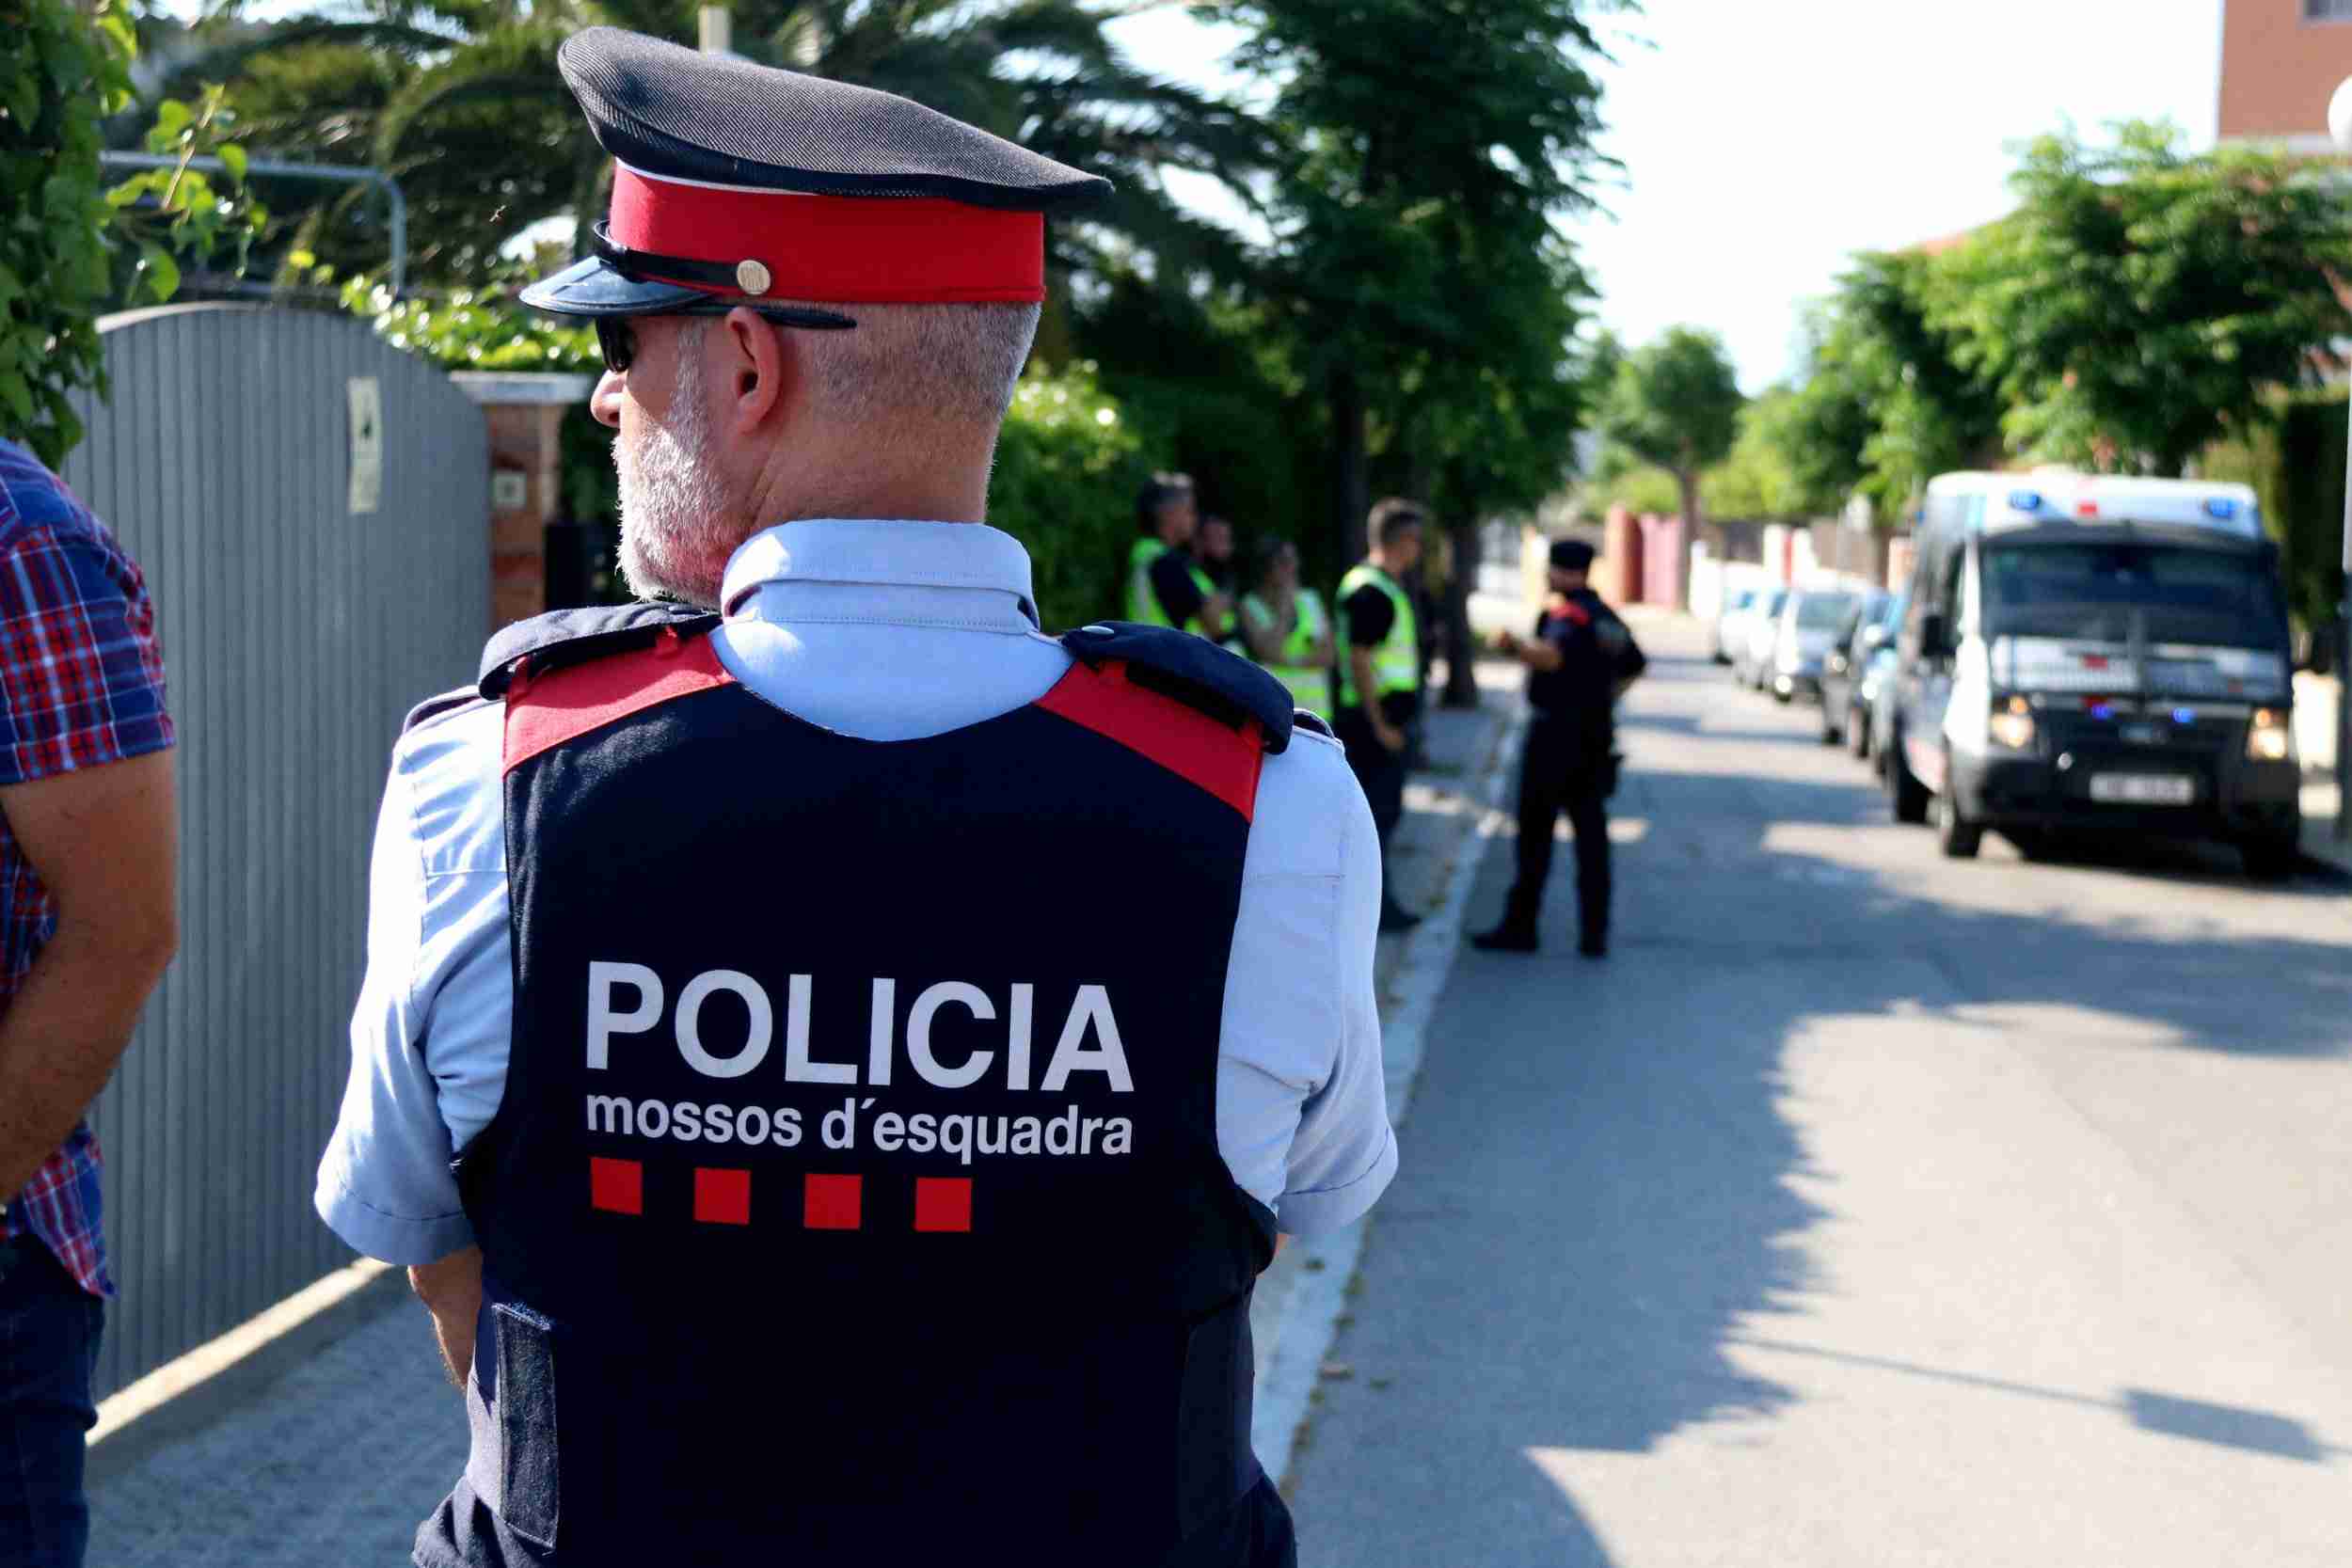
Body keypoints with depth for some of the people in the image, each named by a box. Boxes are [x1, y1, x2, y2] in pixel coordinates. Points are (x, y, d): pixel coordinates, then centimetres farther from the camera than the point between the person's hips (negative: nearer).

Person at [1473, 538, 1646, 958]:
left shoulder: (1568, 613, -13)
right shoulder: (1606, 617, 15)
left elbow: (1553, 656, -35)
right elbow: (1635, 665, 30)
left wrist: (1516, 647, -52)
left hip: (1555, 734, -8)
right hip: (1596, 739, 8)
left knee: (1536, 834, -2)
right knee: (1591, 835, 6)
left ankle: (1521, 926, 1)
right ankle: (1594, 934, 5)